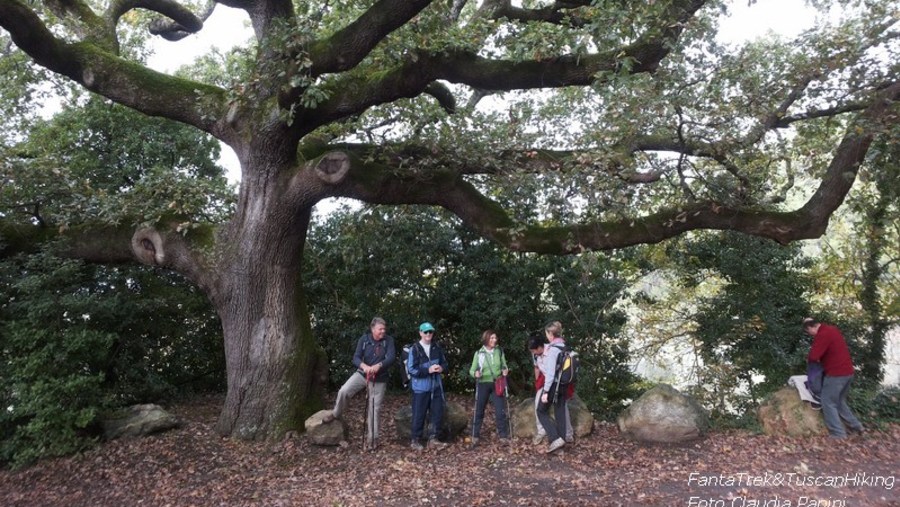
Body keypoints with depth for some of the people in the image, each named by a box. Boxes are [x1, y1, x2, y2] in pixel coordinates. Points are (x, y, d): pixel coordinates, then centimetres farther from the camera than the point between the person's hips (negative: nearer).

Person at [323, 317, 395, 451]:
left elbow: (391, 357, -24)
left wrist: (378, 366, -43)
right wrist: (364, 366, -39)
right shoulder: (364, 339, -10)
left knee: (375, 408, 5)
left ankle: (372, 438, 18)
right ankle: (336, 414, 12)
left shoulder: (389, 340, -13)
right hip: (362, 373, 1)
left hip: (379, 378, -1)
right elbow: (356, 357, -16)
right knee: (343, 391, -17)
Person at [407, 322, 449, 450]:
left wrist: (442, 368, -9)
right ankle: (416, 440, 21)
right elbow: (411, 369, -15)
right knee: (419, 415, 4)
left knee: (438, 414, 8)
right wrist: (428, 370, -21)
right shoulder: (415, 349, -11)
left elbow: (445, 363, 14)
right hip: (421, 388, -5)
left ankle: (433, 439, 23)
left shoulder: (437, 348, 3)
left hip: (436, 387, 5)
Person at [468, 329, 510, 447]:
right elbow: (471, 370, -1)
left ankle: (504, 435, 13)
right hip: (483, 384, -1)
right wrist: (475, 373, -23)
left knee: (500, 411, 0)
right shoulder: (479, 353, -4)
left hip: (497, 384, 1)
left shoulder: (499, 351, 1)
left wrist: (505, 371, -12)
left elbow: (504, 366, 10)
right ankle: (475, 436, 16)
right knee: (479, 411, 5)